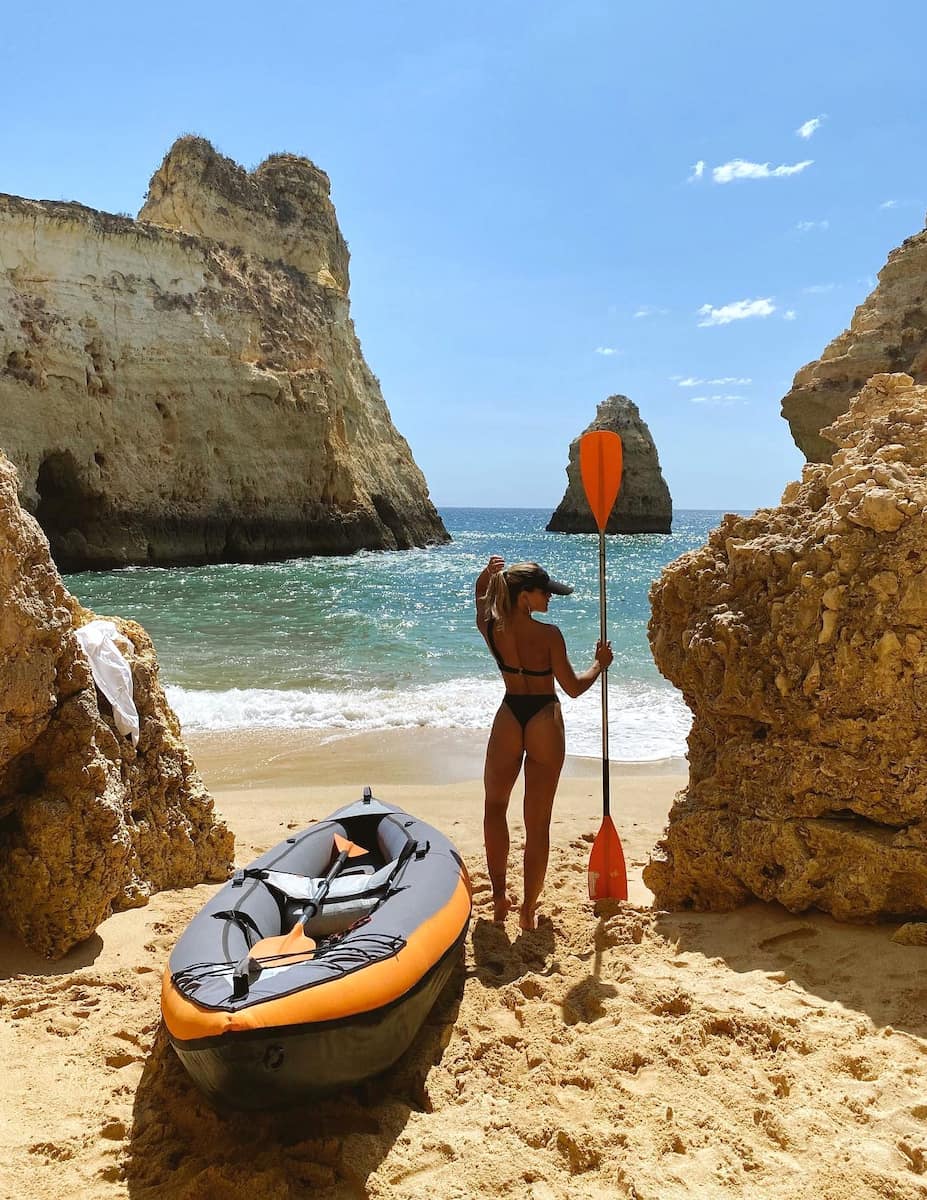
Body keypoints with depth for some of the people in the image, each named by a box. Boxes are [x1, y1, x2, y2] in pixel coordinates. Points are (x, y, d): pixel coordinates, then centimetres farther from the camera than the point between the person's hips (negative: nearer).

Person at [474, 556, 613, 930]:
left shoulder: (490, 628, -7)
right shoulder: (549, 635, -19)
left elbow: (481, 600, 18)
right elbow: (573, 688, -10)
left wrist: (487, 575, 0)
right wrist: (600, 663, 6)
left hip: (509, 720, 3)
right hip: (545, 723, -2)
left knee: (495, 805, 24)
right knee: (538, 822, 9)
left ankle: (499, 896, 19)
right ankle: (528, 910, 16)